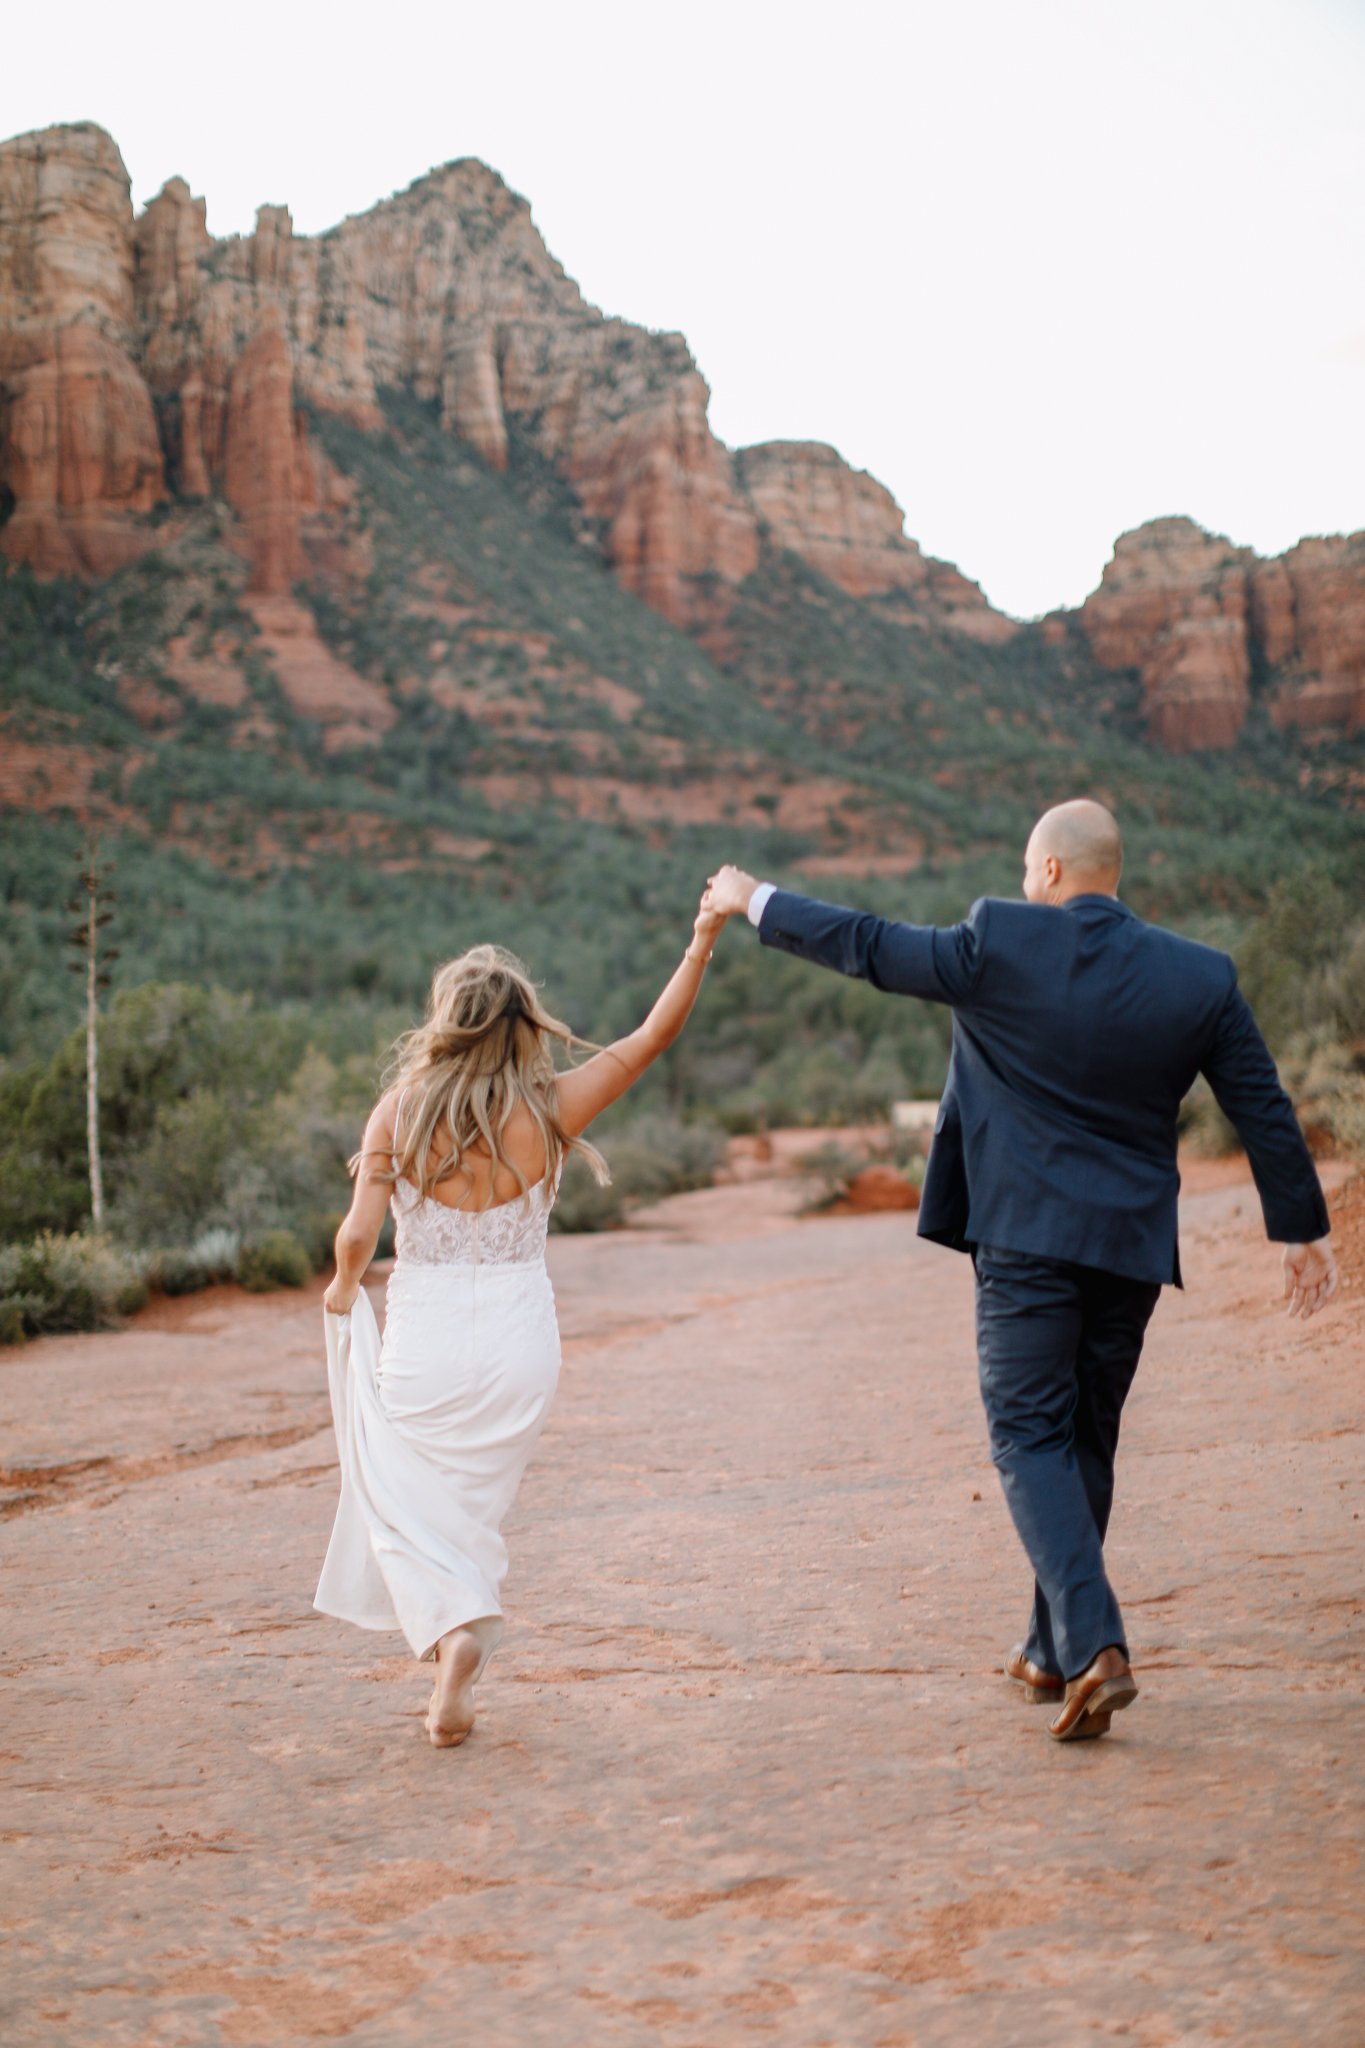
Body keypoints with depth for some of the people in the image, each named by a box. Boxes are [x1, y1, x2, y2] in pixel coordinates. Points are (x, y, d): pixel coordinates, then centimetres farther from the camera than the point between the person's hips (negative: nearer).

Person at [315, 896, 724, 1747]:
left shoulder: (401, 1110, -10)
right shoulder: (547, 1110, -9)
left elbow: (358, 1235, -11)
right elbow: (653, 1038, -3)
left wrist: (344, 1290, 9)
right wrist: (703, 942, -1)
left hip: (423, 1337, -2)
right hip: (519, 1337, 2)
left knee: (406, 1505, 13)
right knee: (476, 1509, 21)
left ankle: (451, 1632, -10)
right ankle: (462, 1652, 19)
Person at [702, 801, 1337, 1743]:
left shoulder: (998, 945, -9)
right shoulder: (1203, 977, 1)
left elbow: (868, 946, 0)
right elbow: (1264, 1109, 5)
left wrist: (756, 902, 15)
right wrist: (1304, 1230, 16)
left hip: (1026, 1241, -4)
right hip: (1134, 1245, 4)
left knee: (1032, 1440, 0)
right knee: (1088, 1444, 16)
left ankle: (1094, 1647, -16)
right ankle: (1052, 1650, 27)